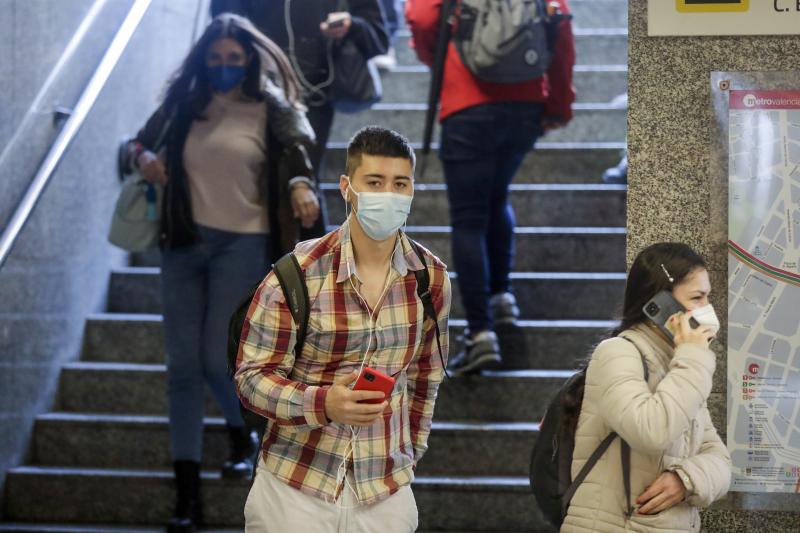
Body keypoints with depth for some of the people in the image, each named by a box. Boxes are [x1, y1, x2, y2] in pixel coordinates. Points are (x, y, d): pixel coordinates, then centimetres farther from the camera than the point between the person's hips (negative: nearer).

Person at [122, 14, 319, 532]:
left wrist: (301, 188, -32)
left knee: (217, 358, -8)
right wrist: (144, 158, -7)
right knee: (183, 364, 0)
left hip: (242, 243, -3)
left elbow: (298, 157, -9)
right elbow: (141, 143, 16)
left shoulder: (270, 110, -1)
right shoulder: (183, 105, 8)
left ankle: (244, 437, 27)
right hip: (183, 242, 4)